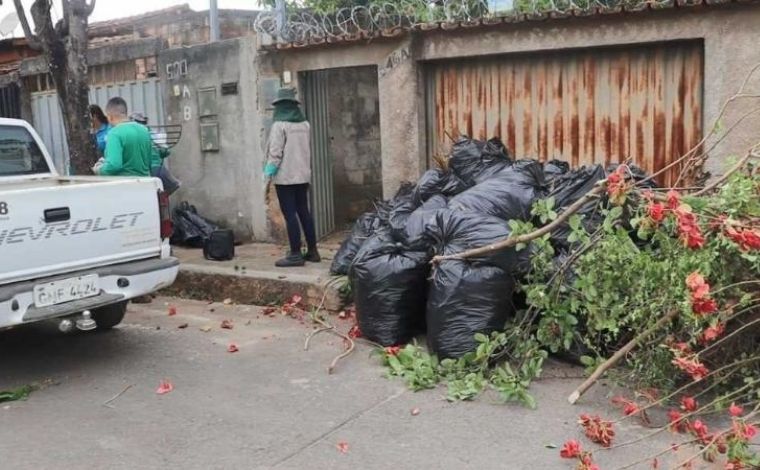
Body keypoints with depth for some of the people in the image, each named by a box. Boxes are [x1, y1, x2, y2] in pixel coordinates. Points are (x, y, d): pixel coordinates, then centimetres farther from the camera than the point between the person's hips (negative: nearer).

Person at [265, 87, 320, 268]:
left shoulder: (280, 125, -13)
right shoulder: (305, 124, 6)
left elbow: (275, 151, -14)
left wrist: (269, 169, -5)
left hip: (285, 176, -7)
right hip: (303, 175, 7)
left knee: (290, 215, -3)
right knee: (304, 212, 13)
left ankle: (295, 254, -2)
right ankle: (312, 251, 16)